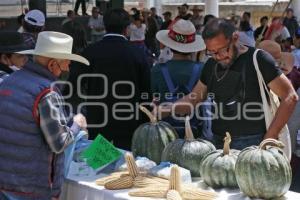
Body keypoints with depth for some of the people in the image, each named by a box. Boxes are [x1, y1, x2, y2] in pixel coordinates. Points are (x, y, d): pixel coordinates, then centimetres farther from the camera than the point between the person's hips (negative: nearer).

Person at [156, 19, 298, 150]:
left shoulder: (258, 60, -8)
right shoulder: (211, 65, 11)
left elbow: (290, 97, -9)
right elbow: (194, 98, 19)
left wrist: (270, 137, -14)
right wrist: (164, 111, 2)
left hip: (252, 144, -5)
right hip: (219, 144, 5)